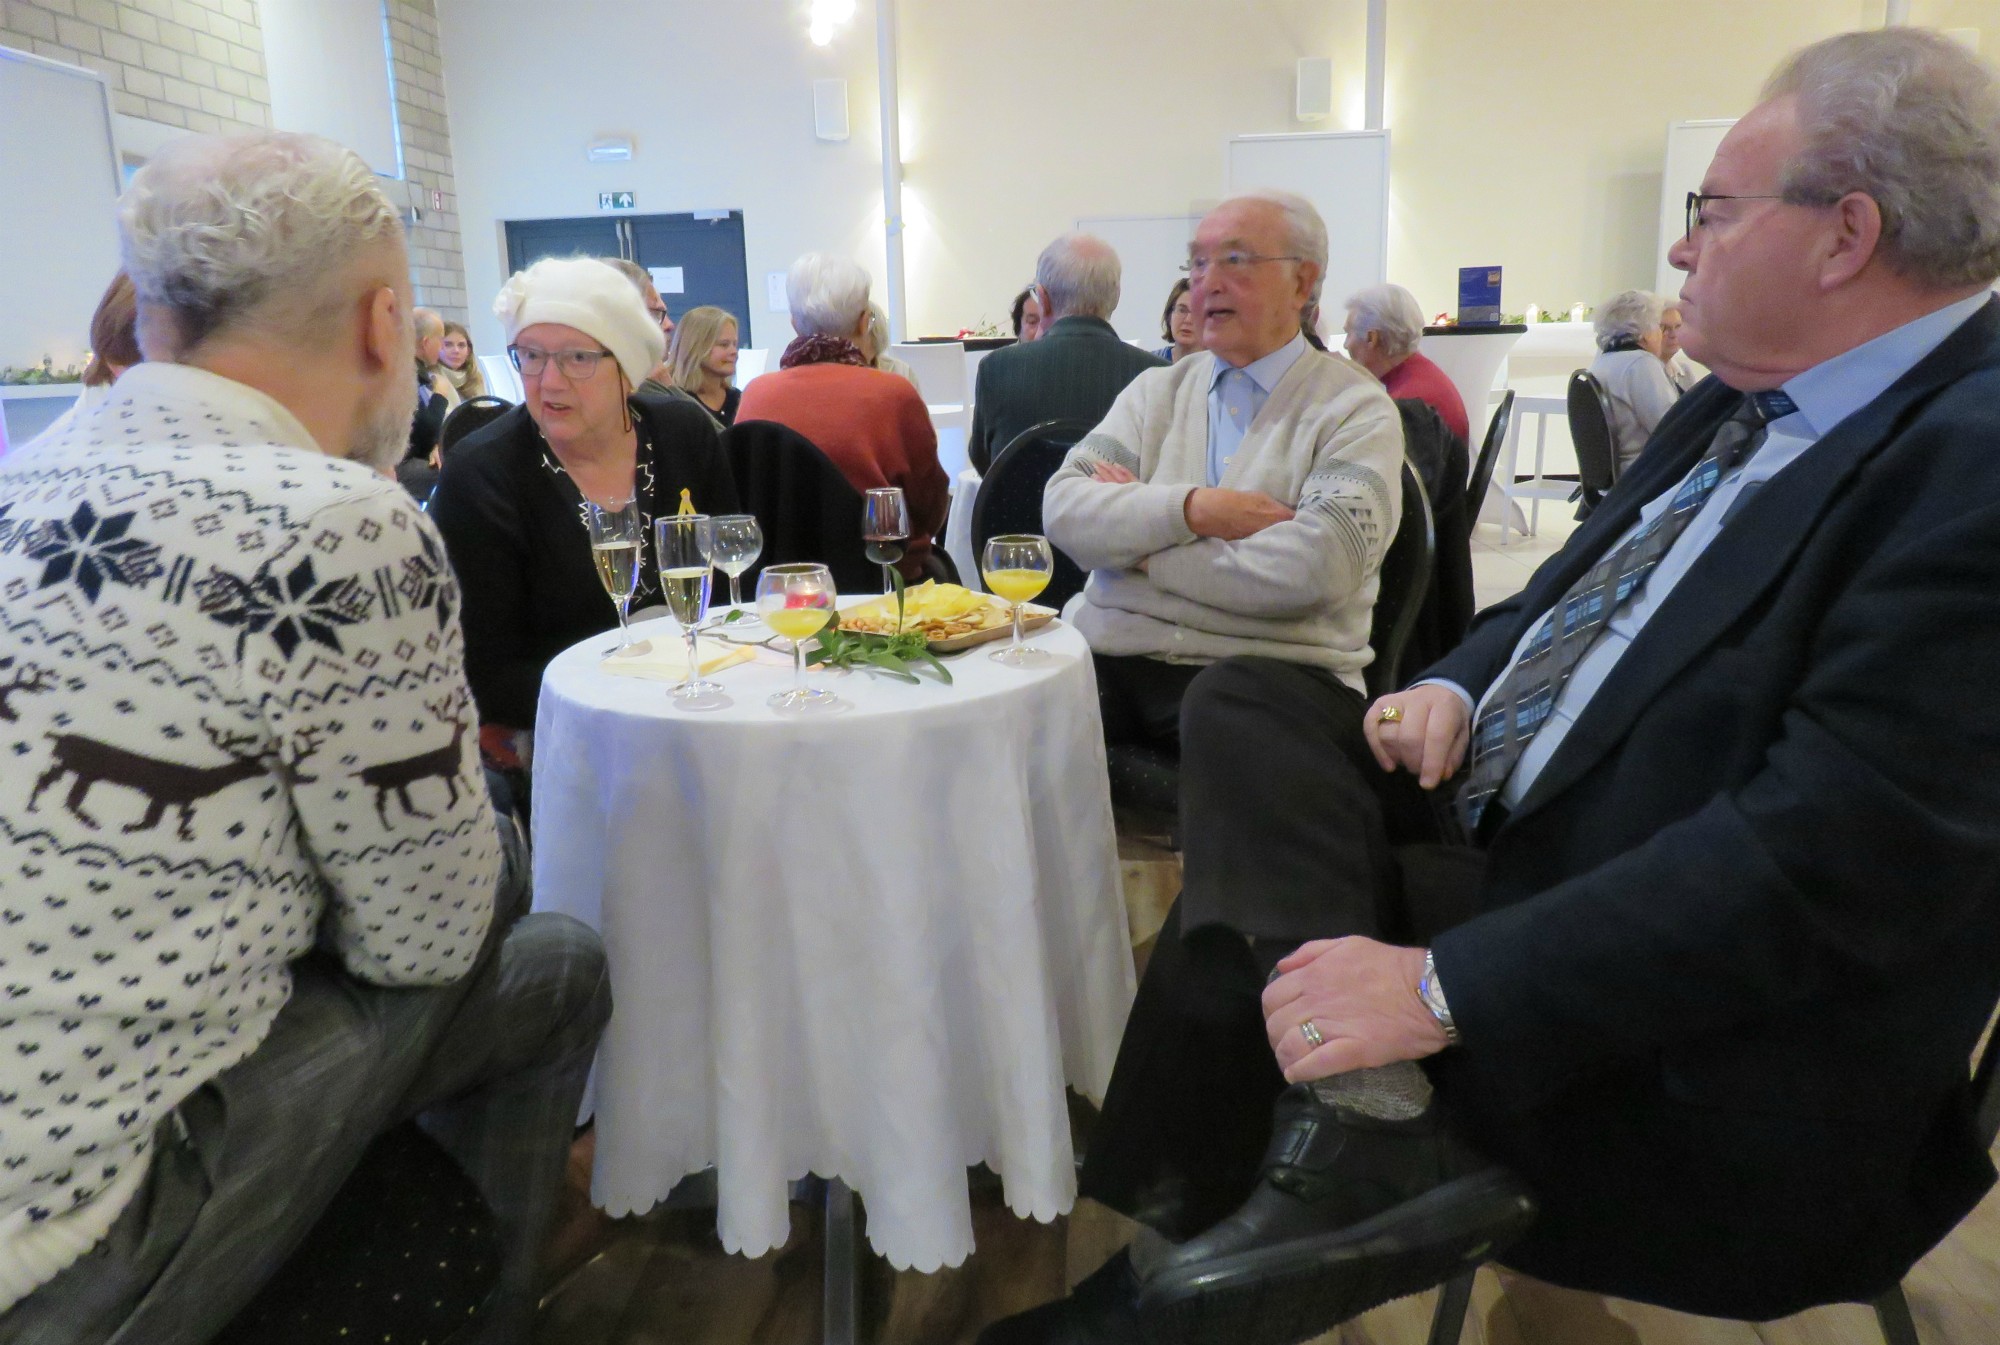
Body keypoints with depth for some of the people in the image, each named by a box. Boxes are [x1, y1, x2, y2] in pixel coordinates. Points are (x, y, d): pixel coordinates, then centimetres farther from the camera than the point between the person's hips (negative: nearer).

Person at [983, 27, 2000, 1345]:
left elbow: (1833, 855, -26)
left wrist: (1447, 986, -27)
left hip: (1689, 1077, -8)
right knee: (1242, 706, -7)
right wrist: (1456, 688, -5)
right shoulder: (1741, 407, 8)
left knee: (1229, 979, -18)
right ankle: (1370, 1131, -10)